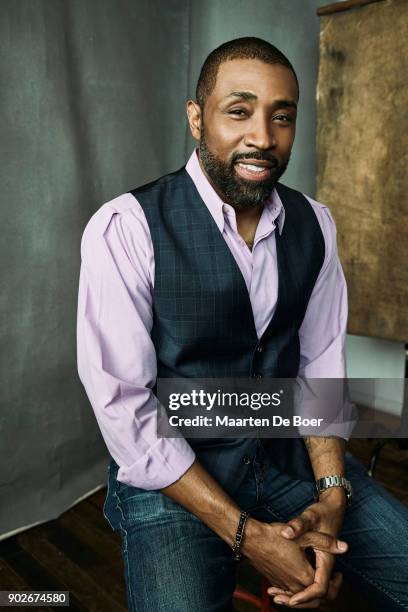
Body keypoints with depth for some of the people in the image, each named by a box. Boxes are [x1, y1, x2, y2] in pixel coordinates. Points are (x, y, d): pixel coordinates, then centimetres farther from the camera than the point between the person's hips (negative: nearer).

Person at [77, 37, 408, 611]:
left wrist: (331, 496, -11)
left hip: (289, 452, 4)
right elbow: (124, 408, -17)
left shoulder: (314, 223, 0)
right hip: (171, 475, -3)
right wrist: (246, 533, -18)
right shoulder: (126, 228, -16)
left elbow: (321, 364, 3)